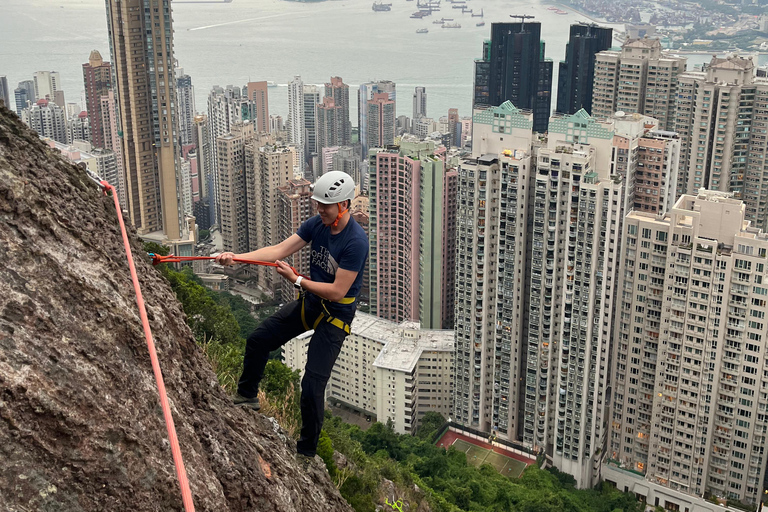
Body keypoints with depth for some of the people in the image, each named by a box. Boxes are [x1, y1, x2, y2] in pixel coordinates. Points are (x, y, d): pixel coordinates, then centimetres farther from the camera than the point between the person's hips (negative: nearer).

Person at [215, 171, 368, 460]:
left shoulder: (356, 242, -28)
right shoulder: (317, 224, -6)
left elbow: (337, 291, -28)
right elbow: (279, 250, -12)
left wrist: (296, 280, -23)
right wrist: (236, 257, -23)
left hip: (336, 316, -8)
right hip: (309, 303, 8)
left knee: (312, 386, -9)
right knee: (258, 340, 13)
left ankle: (307, 450, 11)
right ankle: (247, 397, 37)